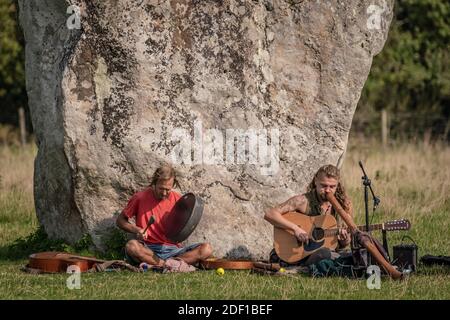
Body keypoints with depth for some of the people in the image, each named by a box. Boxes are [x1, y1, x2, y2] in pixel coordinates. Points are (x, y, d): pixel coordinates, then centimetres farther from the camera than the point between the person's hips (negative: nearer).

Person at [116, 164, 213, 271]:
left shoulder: (178, 200, 5)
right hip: (148, 250, -3)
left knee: (206, 249, -21)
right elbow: (120, 221, 9)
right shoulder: (140, 197, -1)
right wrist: (136, 230, -10)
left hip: (172, 249, 3)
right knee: (131, 246, -36)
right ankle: (171, 265, -33)